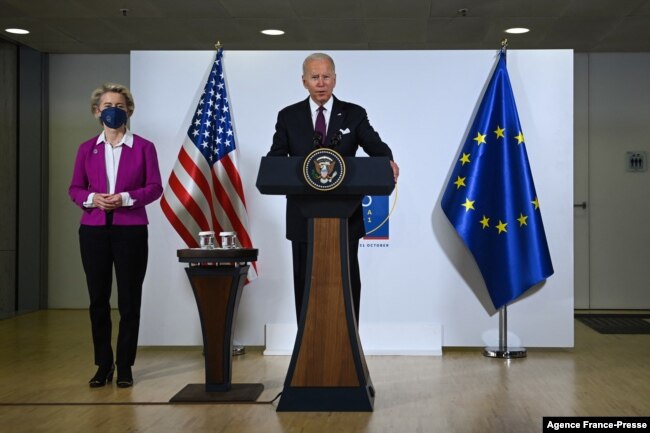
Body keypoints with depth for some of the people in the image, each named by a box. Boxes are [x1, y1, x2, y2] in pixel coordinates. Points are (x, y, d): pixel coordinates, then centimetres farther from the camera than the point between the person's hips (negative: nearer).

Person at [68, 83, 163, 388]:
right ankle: (103, 365, 17)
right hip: (94, 230, 2)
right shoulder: (87, 149, 8)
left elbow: (155, 187, -2)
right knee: (98, 299, 6)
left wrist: (126, 198, -16)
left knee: (129, 300, 1)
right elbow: (74, 188, 8)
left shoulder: (143, 147, 2)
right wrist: (92, 198, -13)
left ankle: (124, 366, 12)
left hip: (131, 230, -2)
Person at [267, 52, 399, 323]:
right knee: (305, 285, 8)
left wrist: (388, 162, -31)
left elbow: (376, 147, -8)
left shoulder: (354, 114, 3)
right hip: (303, 218, 1)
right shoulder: (288, 116, 5)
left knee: (347, 285, 6)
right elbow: (275, 158, -1)